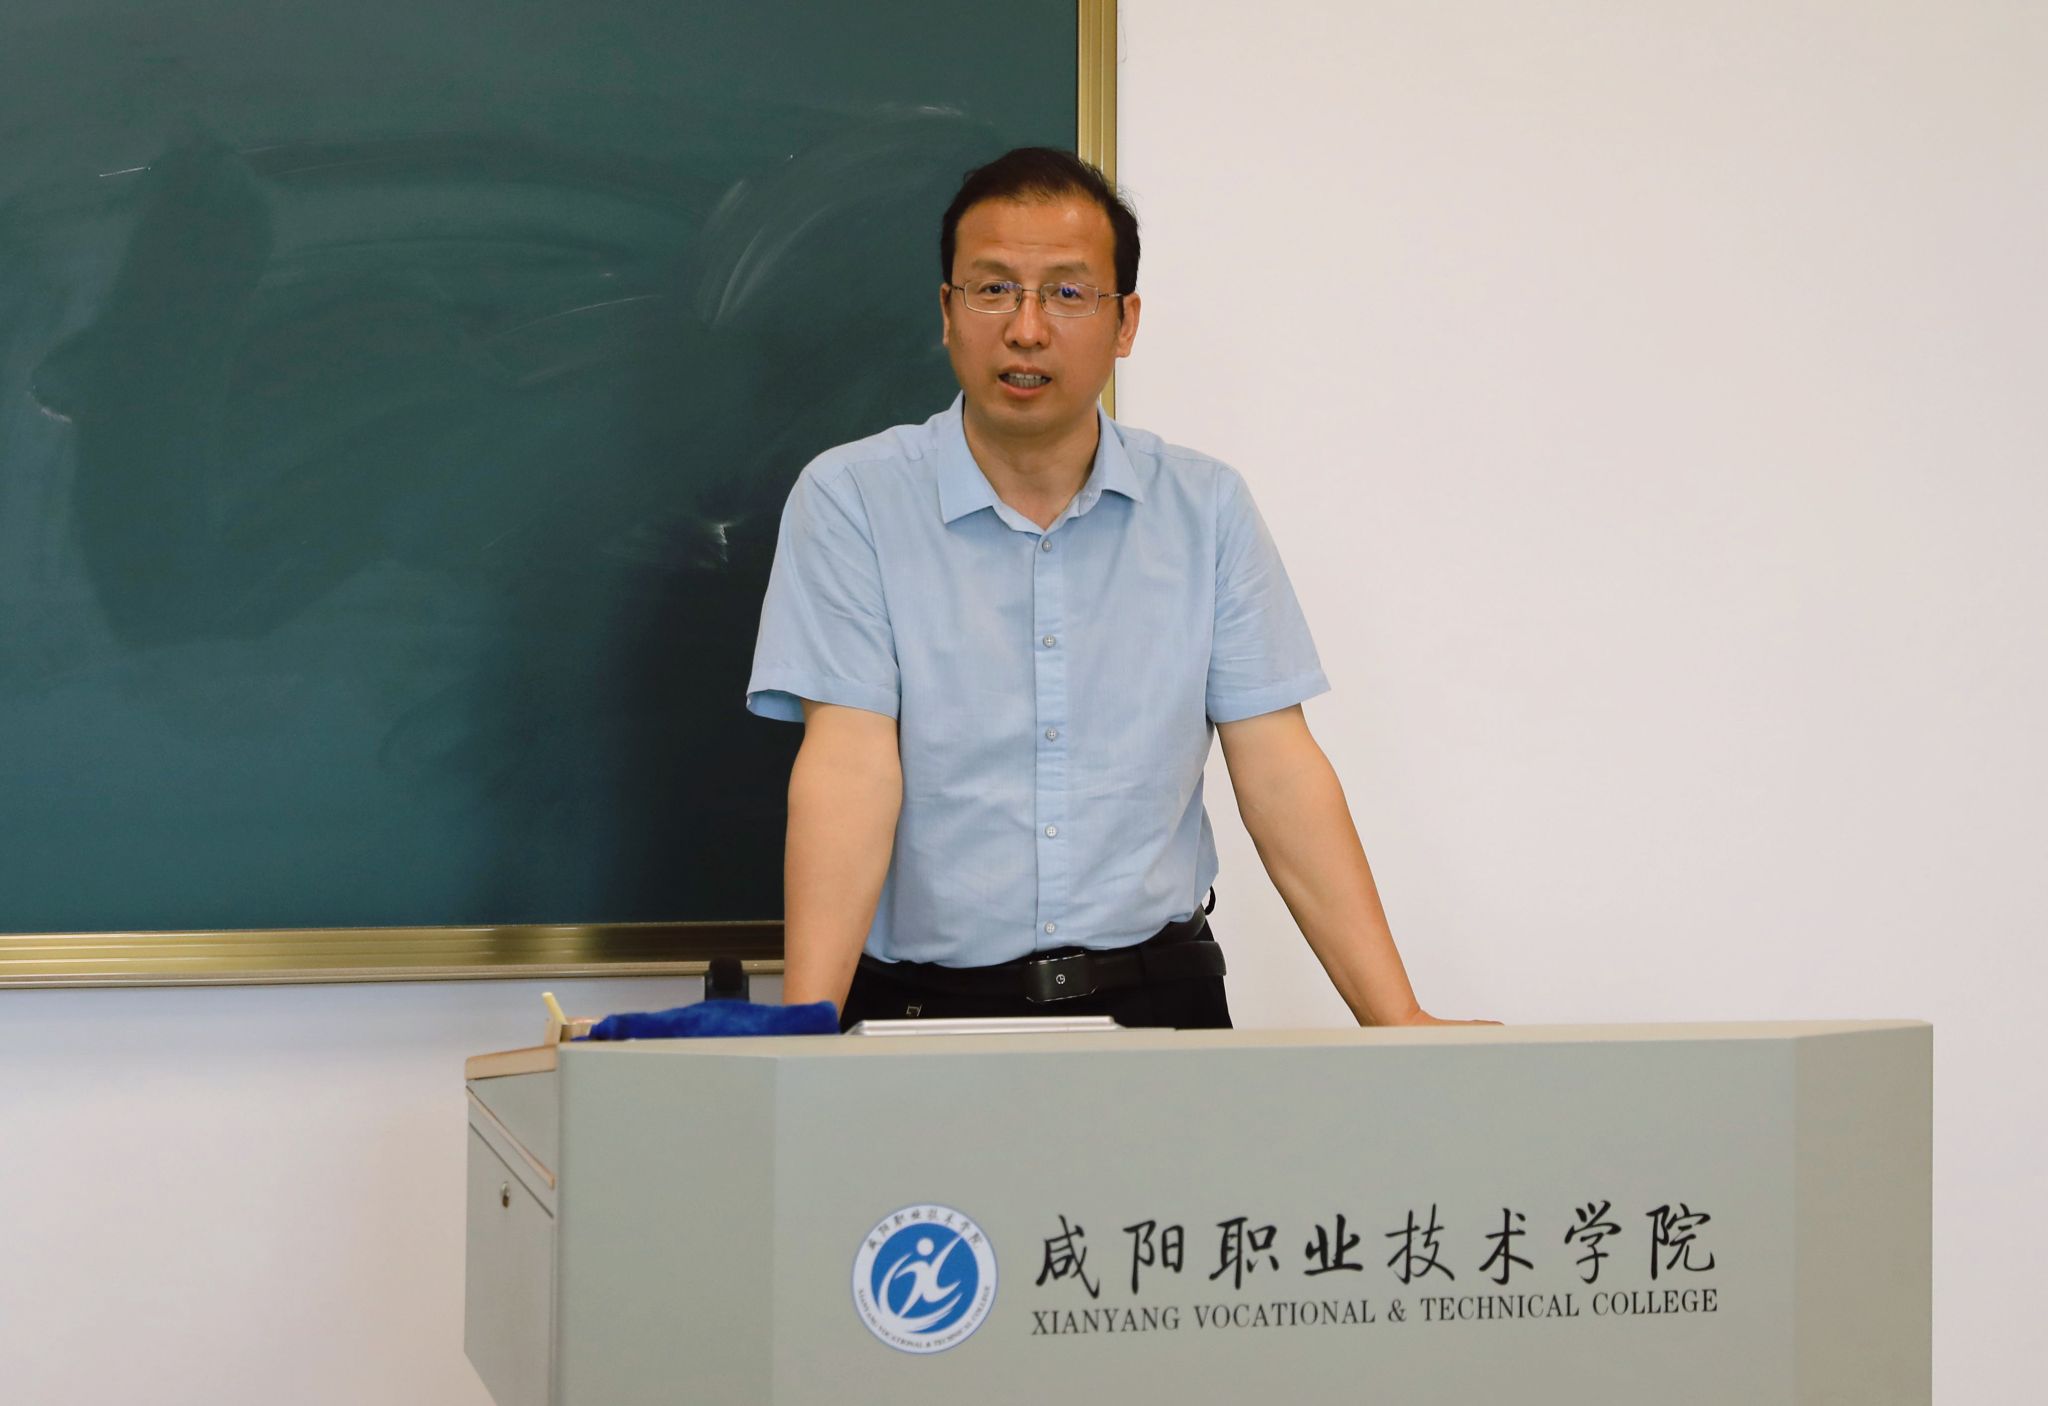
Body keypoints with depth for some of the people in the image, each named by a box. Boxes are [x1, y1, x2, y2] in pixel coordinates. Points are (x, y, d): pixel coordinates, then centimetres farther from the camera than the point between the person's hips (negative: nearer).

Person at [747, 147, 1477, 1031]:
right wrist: (804, 1030, -22)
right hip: (922, 1011, -2)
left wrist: (1397, 1021, -6)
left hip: (1155, 992, 2)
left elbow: (1279, 774, 4)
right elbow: (849, 767, -9)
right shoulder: (850, 499, 0)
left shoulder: (1206, 510, 8)